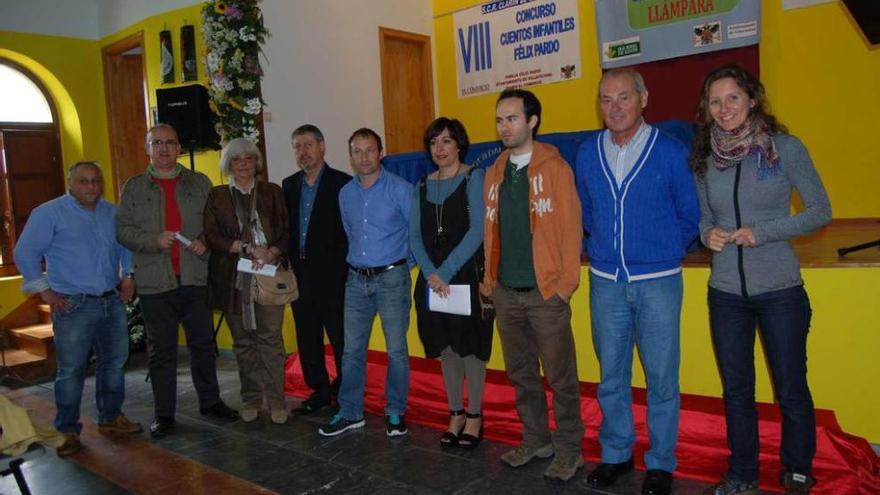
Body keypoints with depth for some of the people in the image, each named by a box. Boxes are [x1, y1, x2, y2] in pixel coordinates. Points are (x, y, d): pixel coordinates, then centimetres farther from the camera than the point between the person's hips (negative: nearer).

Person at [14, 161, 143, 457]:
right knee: (71, 369, -2)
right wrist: (45, 291, -9)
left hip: (112, 302, 6)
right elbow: (25, 253, -5)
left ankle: (110, 418, 27)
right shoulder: (49, 213, -4)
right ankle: (69, 431, 11)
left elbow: (125, 246, 23)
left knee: (114, 362, 12)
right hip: (74, 306, -5)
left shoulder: (112, 213, 11)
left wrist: (128, 276, 12)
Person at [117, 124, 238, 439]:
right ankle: (164, 414, 17)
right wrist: (154, 240, -15)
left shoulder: (200, 183, 9)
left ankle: (210, 401, 26)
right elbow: (123, 230, 2)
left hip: (195, 279, 1)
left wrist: (205, 243, -10)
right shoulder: (134, 188, 6)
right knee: (162, 350, 6)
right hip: (155, 282, -1)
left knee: (203, 343, 10)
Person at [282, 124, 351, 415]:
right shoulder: (289, 185, 13)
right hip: (300, 274, 6)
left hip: (331, 274, -6)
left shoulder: (342, 183, -5)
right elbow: (286, 228, 12)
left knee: (340, 337, 1)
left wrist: (340, 267, -12)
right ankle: (320, 391, 24)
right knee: (307, 339, 12)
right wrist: (288, 263, 0)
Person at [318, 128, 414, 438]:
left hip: (391, 278, -4)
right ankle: (350, 413, 19)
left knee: (396, 350, 1)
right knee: (352, 350, 7)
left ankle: (395, 412, 16)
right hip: (356, 280, 5)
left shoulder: (400, 189, -7)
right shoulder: (345, 194, 9)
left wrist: (403, 267, 2)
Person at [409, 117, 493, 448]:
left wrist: (446, 271, -16)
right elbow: (415, 235, 6)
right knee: (445, 348, 11)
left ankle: (474, 415, 19)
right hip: (433, 280, 5)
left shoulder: (474, 178, -5)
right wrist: (431, 274, -10)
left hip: (468, 275, -4)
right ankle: (455, 414, 25)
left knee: (470, 346, 2)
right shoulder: (422, 187, 11)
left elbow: (477, 231, -14)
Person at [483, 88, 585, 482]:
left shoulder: (554, 168, -4)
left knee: (560, 377, 2)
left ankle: (568, 451, 18)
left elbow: (571, 228, -7)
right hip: (506, 292, 6)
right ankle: (535, 441, 31)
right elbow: (490, 231, 13)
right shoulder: (494, 174, 12)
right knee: (521, 374, 15)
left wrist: (565, 284, -11)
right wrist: (489, 279, 9)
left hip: (545, 292, -5)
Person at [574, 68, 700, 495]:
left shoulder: (670, 151, -5)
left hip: (657, 283, -3)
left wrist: (666, 252, 5)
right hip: (606, 283, 3)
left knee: (661, 378, 4)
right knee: (611, 376, 12)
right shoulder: (587, 154, 5)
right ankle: (615, 454, 28)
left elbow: (689, 214, 4)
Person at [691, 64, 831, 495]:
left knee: (791, 389, 8)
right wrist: (708, 233, -8)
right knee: (736, 388, 14)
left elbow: (820, 210, -5)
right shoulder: (705, 158, 4)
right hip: (725, 291, 3)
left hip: (780, 289, -3)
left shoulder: (785, 148, -7)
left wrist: (762, 232, -16)